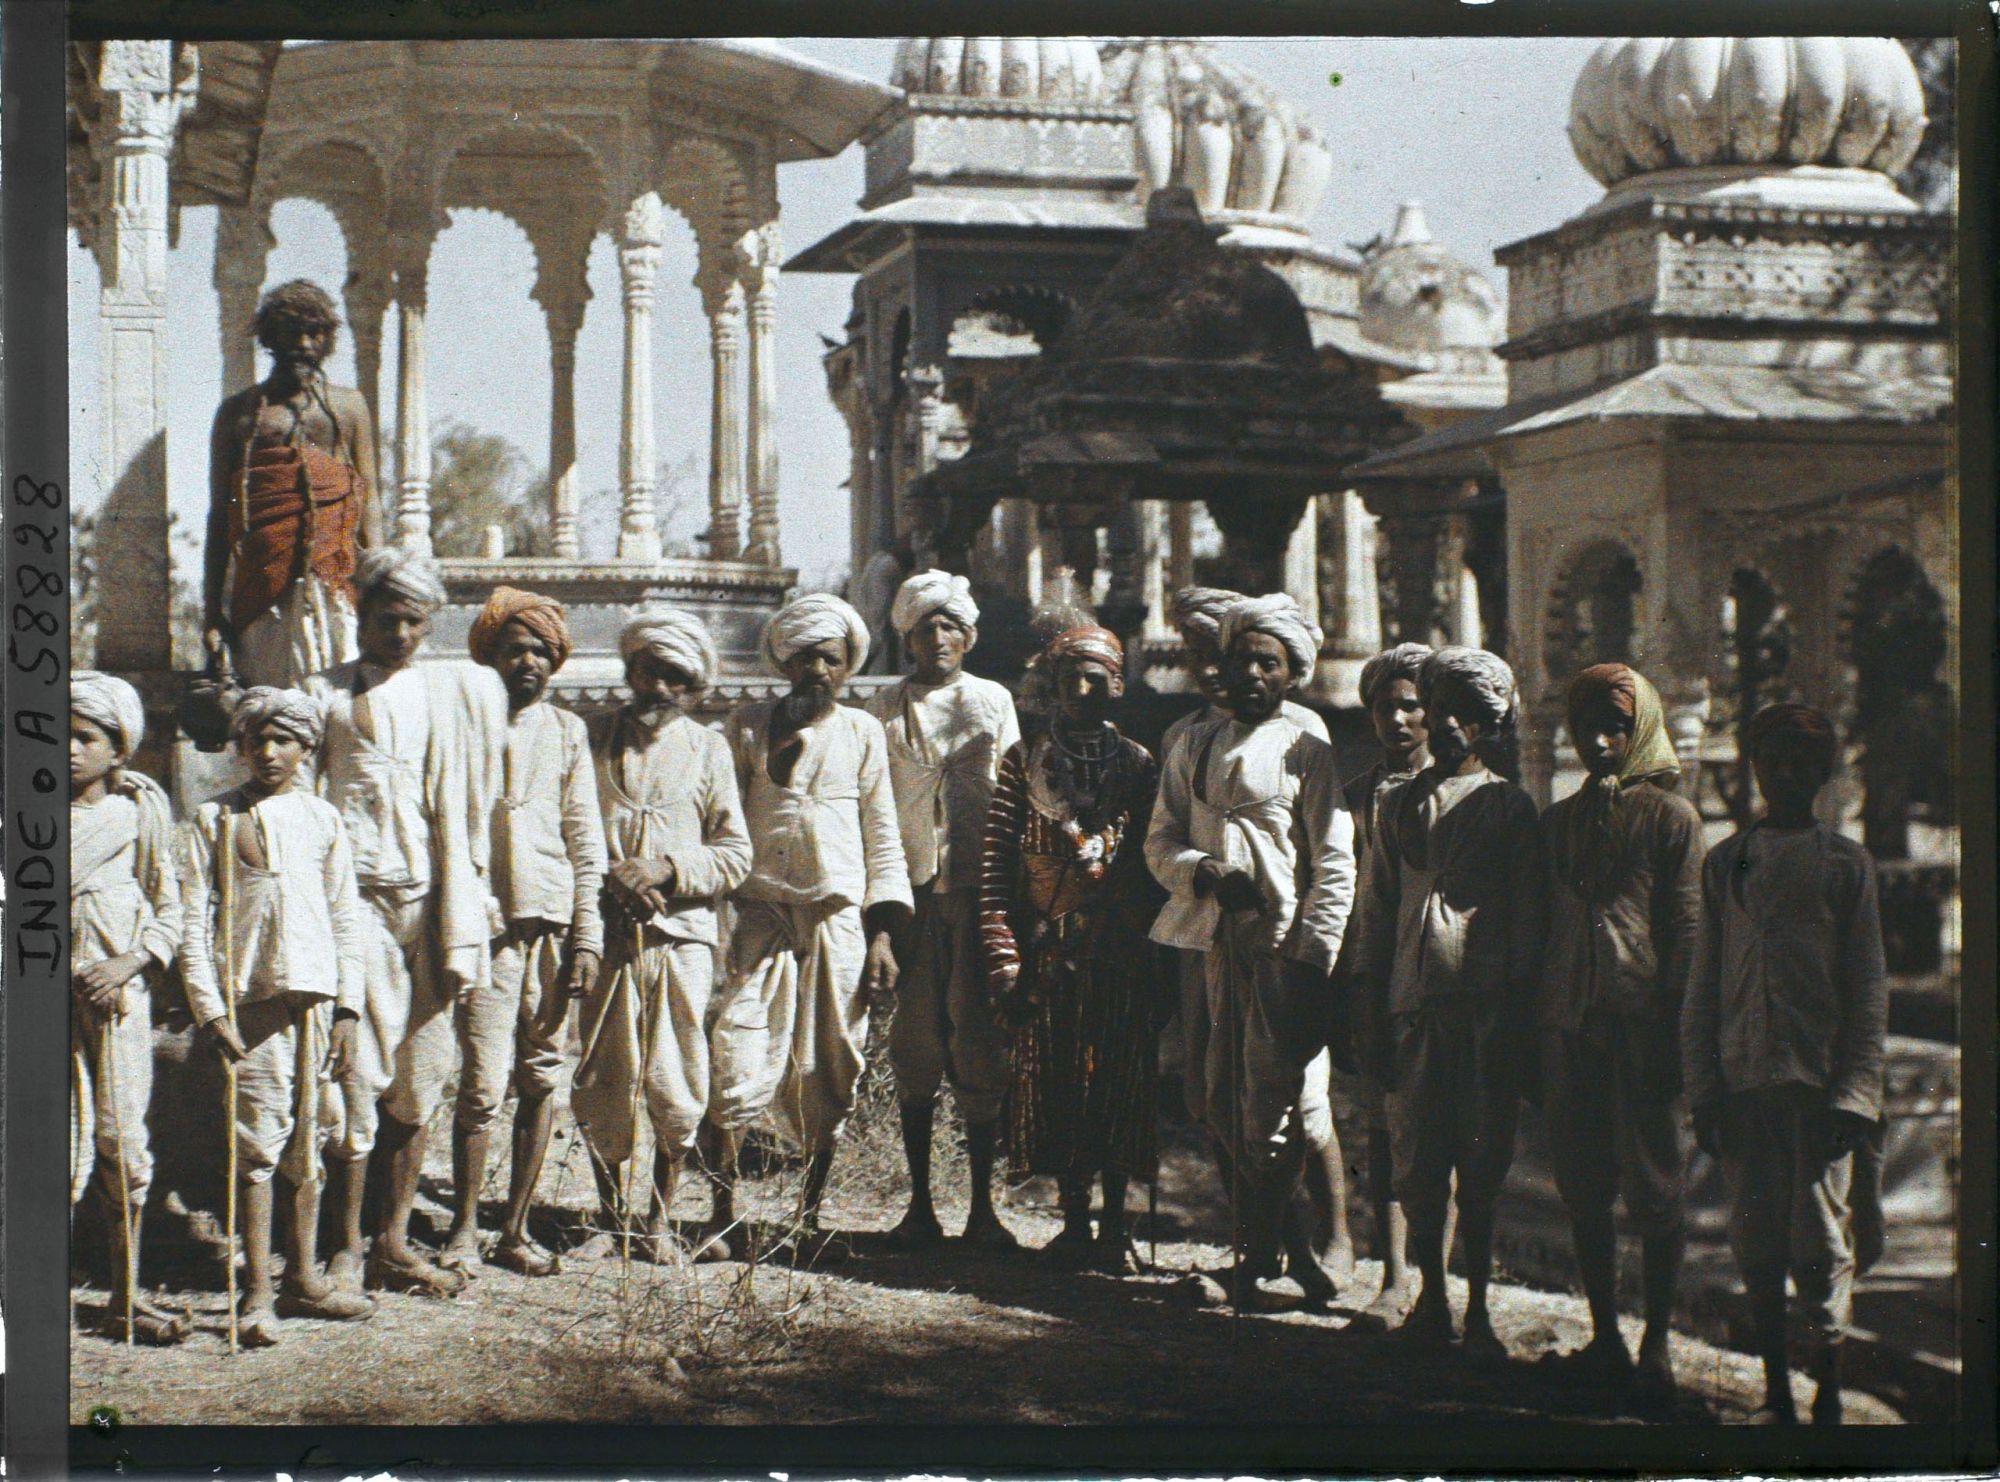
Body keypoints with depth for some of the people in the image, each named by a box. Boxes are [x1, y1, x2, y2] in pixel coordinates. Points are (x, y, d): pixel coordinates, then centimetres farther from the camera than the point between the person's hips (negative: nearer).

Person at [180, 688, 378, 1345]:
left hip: (317, 996, 3)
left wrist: (347, 1008, 6)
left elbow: (346, 917, 12)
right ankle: (257, 1294, -2)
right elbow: (195, 921, 0)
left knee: (308, 1141, 8)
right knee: (259, 1142, -6)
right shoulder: (215, 820, 3)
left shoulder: (322, 819, 10)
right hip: (251, 997, -3)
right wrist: (210, 1009, -8)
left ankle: (303, 1276, 19)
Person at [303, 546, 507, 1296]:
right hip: (357, 896, -3)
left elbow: (468, 811, 12)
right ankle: (347, 1247, 3)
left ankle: (394, 1243, 13)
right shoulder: (329, 694, 4)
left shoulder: (456, 693, 11)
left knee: (418, 1079, 5)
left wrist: (463, 929, 7)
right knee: (357, 1073, -5)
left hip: (430, 898, 3)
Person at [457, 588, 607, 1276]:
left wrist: (587, 935, 3)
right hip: (484, 926, -2)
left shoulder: (566, 731, 13)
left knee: (541, 1078, 4)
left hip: (553, 925, 3)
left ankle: (515, 1228, 13)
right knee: (482, 1083, -8)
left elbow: (586, 839, 11)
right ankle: (464, 1228, 5)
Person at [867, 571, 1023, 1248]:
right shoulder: (885, 709, 12)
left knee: (980, 1045, -2)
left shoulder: (993, 701, 11)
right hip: (911, 889, 1)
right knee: (915, 1046, 2)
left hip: (978, 890, -1)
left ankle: (982, 1204, 4)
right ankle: (919, 1204, 8)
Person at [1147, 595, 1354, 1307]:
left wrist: (1313, 962, -10)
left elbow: (1334, 868, -1)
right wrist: (1205, 874, -7)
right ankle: (1293, 1241, 14)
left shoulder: (1307, 755, 3)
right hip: (1208, 942, 4)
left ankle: (1263, 1254, 3)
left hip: (1279, 948, -4)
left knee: (1269, 1107, -8)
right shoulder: (1193, 748, 16)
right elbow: (1160, 842, 14)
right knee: (1222, 1106, 3)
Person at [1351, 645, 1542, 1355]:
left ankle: (1477, 1309, 7)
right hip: (1415, 1002, 2)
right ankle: (1431, 1300, 11)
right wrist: (1376, 1018, 5)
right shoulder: (1398, 803, 11)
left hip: (1485, 1006, -2)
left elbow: (1527, 922, 6)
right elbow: (1377, 909, 10)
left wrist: (1519, 1018, 0)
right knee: (1418, 1162, 3)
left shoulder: (1509, 808, 7)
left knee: (1480, 1166, 1)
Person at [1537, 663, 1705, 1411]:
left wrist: (1672, 1027, -10)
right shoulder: (1560, 820, 15)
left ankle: (1655, 1347, 4)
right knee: (1584, 1186, 8)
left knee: (1653, 1187, -3)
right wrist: (1535, 1030, 11)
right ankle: (1605, 1338, 18)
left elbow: (1686, 930, -3)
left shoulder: (1671, 816, 0)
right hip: (1570, 1020, 5)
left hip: (1643, 1020, -5)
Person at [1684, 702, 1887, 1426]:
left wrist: (1856, 1091, -5)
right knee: (1756, 1241, 3)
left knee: (1820, 1240, -4)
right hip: (1743, 1078, 2)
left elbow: (1868, 988, 4)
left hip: (1818, 1080, -2)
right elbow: (1702, 986, 12)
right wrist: (1703, 1087, 4)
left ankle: (1828, 1394, 2)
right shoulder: (1725, 863, 11)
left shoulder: (1845, 864, 6)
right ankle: (1776, 1391, 12)